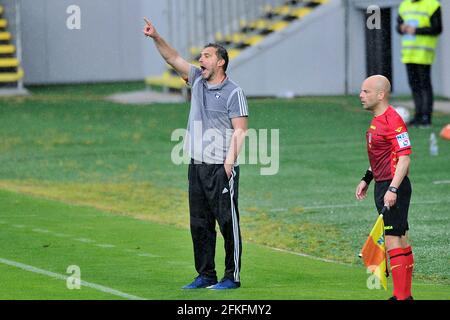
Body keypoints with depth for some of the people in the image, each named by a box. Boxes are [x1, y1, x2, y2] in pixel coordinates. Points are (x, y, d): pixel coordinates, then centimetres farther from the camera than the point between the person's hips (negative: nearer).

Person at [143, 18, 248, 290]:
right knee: (200, 224, 9)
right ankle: (205, 275, 17)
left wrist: (229, 161, -20)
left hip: (222, 168, -7)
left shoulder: (233, 92, -7)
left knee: (228, 222, -5)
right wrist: (156, 38, -3)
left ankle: (233, 277, -1)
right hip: (197, 166, 7)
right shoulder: (198, 79, 13)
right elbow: (174, 58, 13)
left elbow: (240, 130, -12)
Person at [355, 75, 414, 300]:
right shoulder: (377, 120, 13)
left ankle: (402, 296, -10)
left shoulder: (393, 121, -18)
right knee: (401, 239, 14)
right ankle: (404, 294, 21)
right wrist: (367, 179, 24)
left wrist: (393, 189, -28)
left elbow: (404, 158, -23)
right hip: (382, 186, 10)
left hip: (394, 188, -10)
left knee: (392, 240, -11)